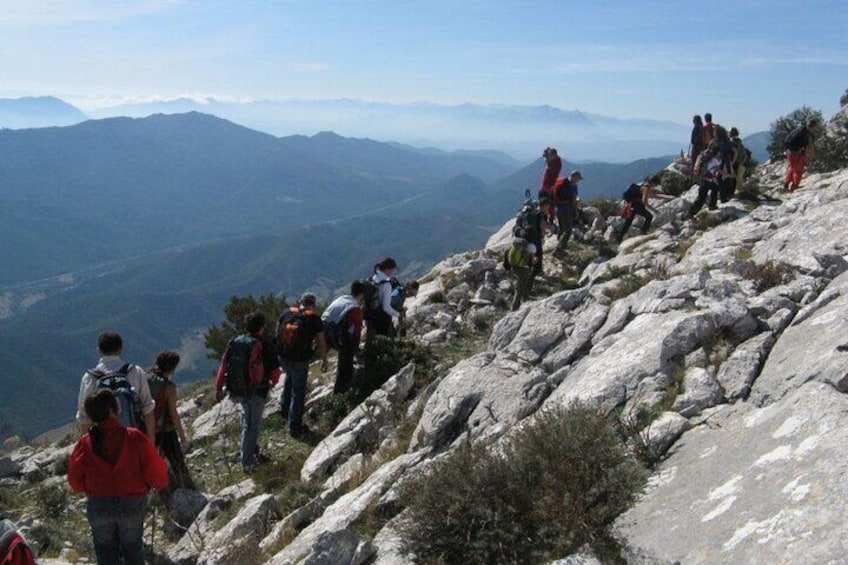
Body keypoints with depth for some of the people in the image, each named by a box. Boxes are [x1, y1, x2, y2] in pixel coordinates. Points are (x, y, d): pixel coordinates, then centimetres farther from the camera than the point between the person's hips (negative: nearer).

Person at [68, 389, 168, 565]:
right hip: (132, 505, -1)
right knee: (132, 549, 21)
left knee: (105, 551, 21)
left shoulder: (84, 444, -13)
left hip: (98, 507, 1)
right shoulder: (135, 439, -21)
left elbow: (75, 481, -3)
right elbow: (156, 473, -16)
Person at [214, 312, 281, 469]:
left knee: (247, 421, 25)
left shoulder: (234, 342, -2)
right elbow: (274, 371, -9)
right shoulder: (265, 346, -15)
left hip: (236, 390, 5)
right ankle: (248, 462, 17)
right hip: (256, 392, -5)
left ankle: (253, 452, 35)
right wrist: (273, 382, 14)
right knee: (252, 426, 10)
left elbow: (223, 366, 0)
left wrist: (219, 389, 9)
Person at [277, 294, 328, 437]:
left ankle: (284, 408, 37)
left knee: (289, 376, 35)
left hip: (282, 356, 5)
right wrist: (324, 361, 6)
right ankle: (295, 427, 15)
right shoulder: (314, 320, -10)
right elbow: (321, 342, -6)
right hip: (300, 360, -4)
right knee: (298, 393, 8)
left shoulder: (286, 313, 1)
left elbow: (277, 333, 11)